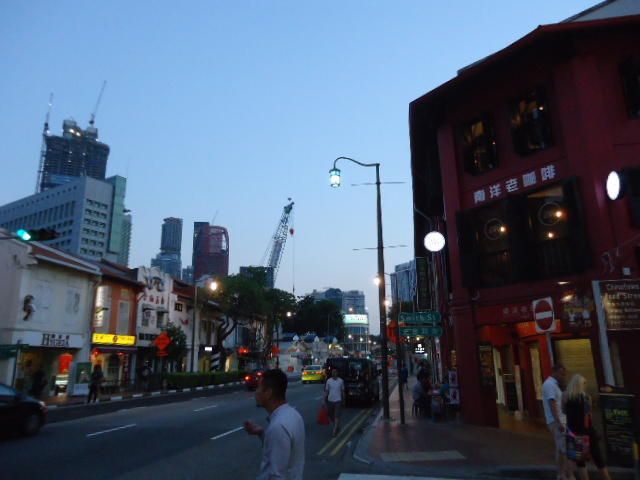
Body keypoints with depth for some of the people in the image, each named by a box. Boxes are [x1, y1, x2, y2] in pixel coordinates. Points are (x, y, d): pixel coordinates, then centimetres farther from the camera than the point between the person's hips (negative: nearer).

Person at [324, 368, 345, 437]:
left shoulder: (341, 381, -2)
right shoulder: (328, 381, -1)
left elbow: (342, 391, 6)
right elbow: (326, 391, 3)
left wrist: (343, 400, 10)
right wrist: (325, 400, -2)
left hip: (338, 401, -2)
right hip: (330, 400, 2)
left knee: (337, 416, -7)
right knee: (330, 415, 12)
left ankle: (335, 430, -3)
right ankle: (336, 425, 36)